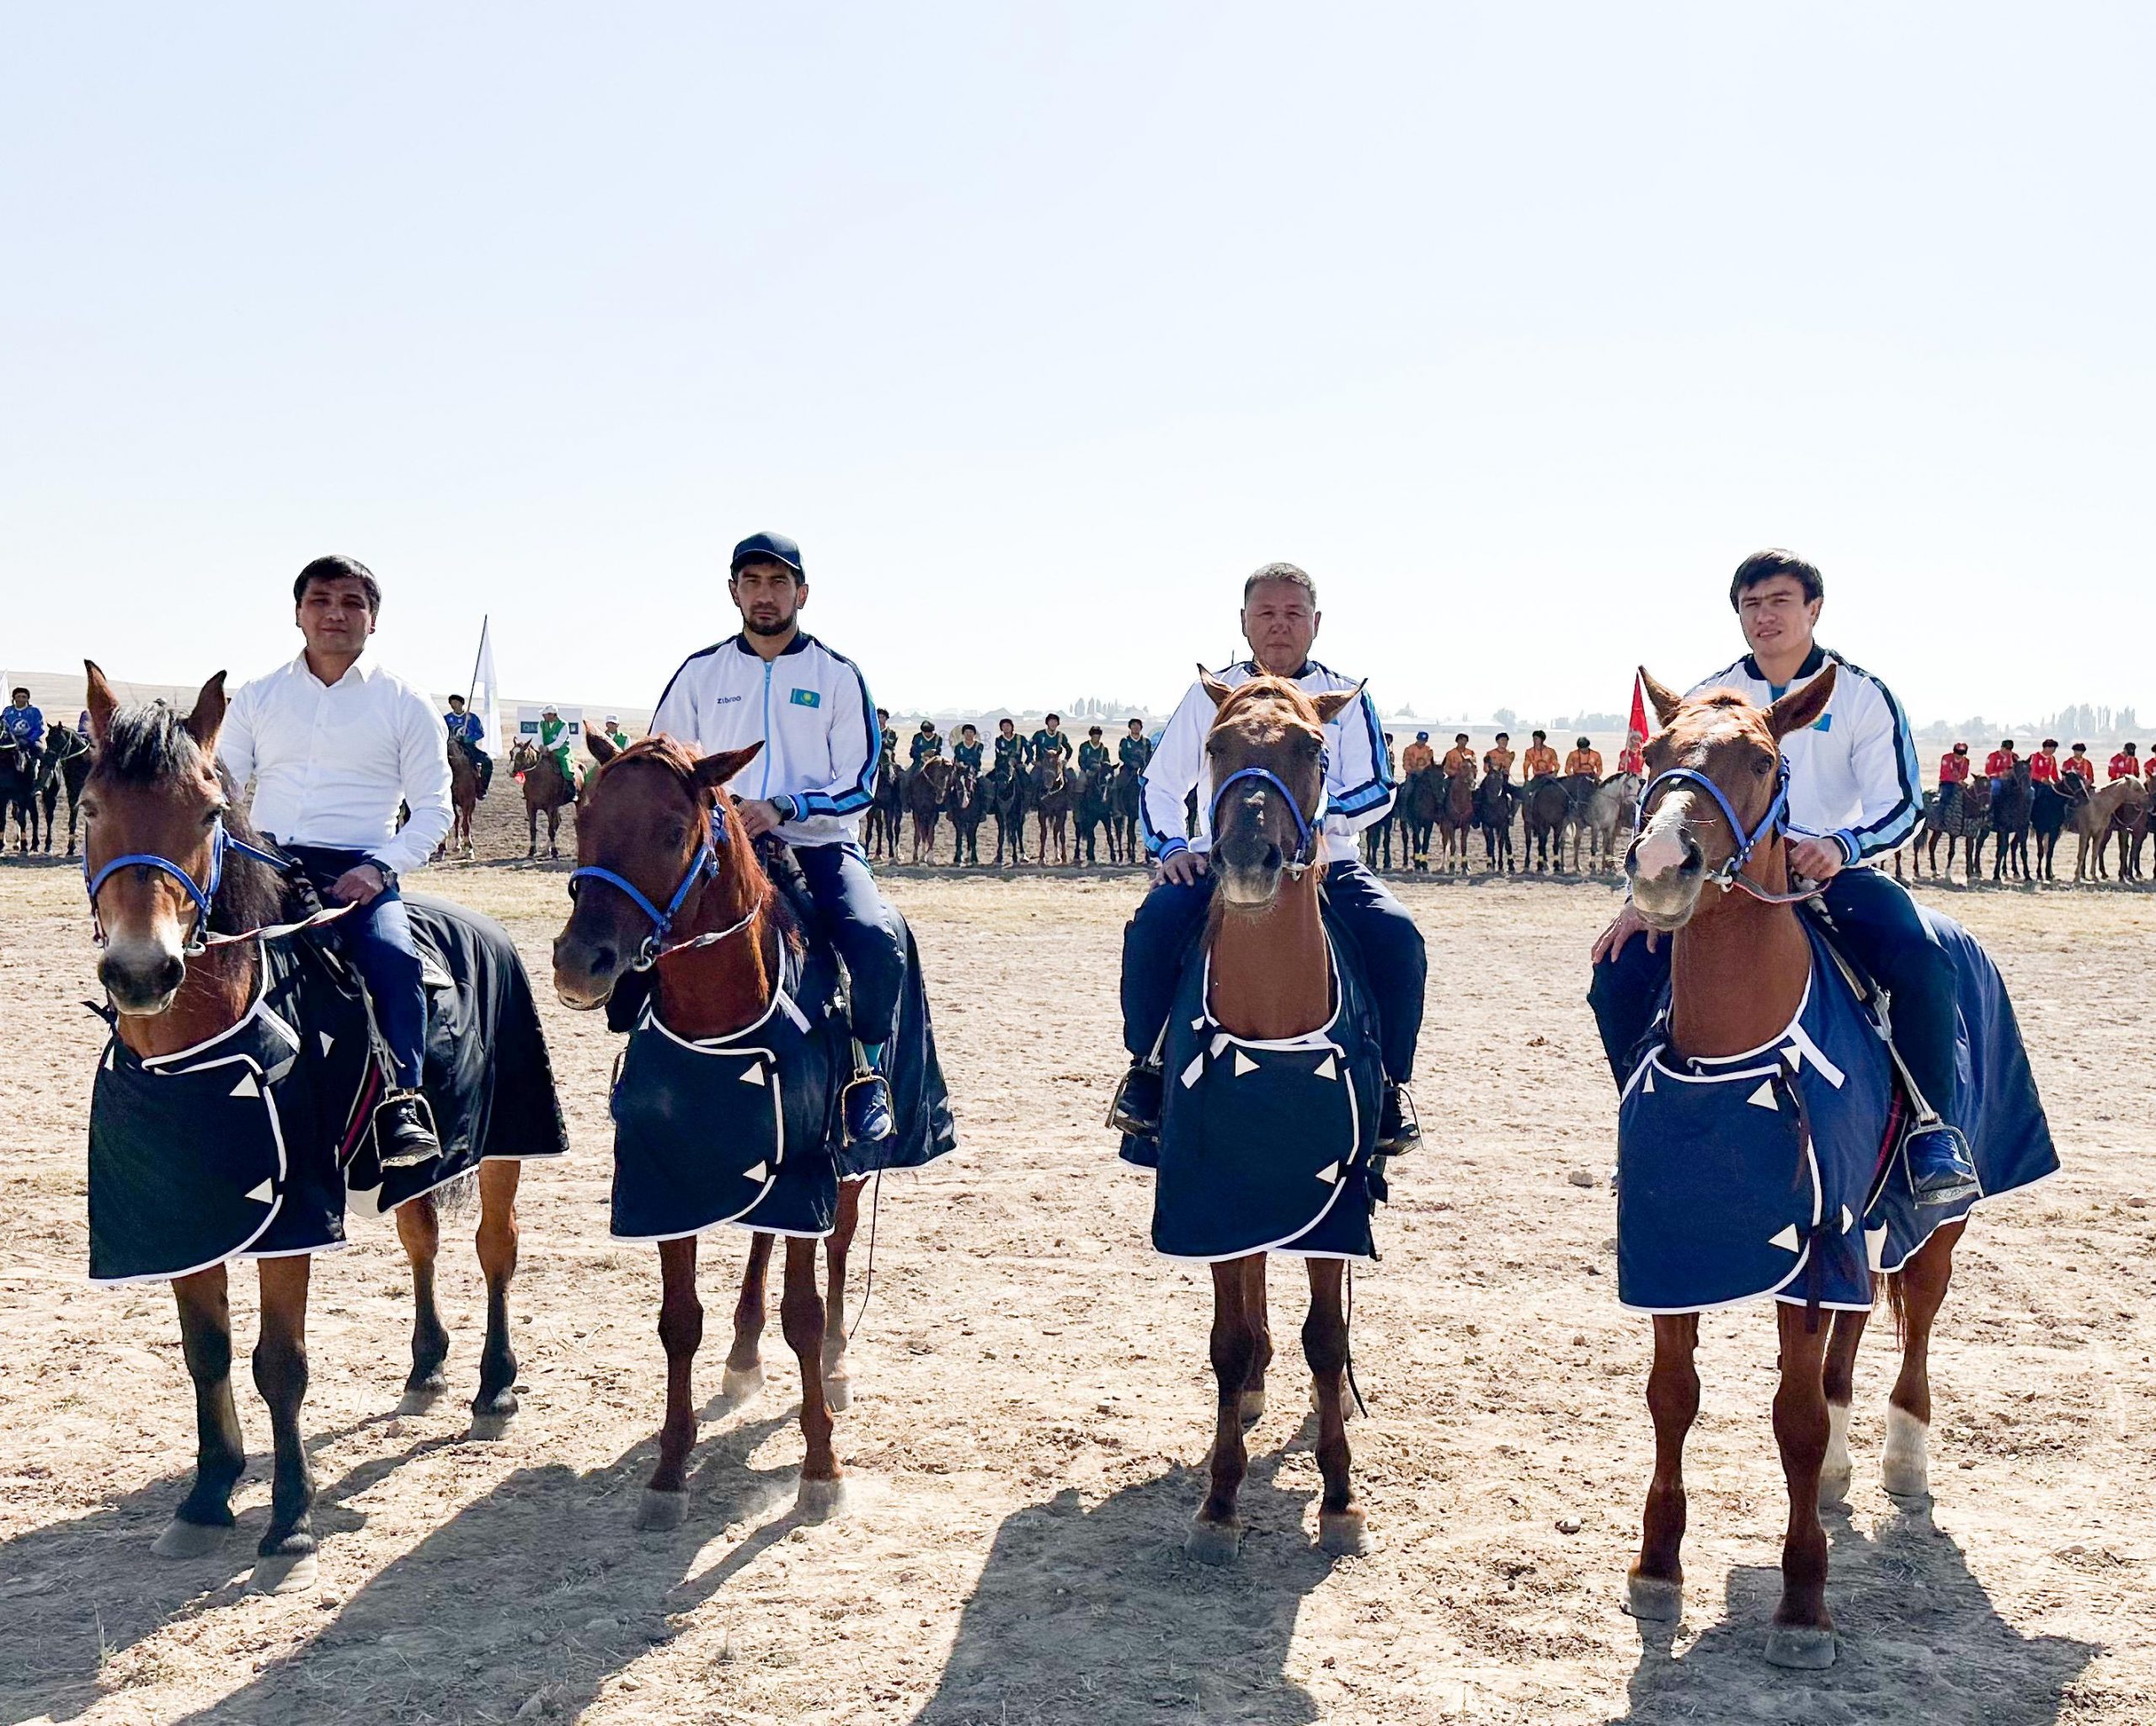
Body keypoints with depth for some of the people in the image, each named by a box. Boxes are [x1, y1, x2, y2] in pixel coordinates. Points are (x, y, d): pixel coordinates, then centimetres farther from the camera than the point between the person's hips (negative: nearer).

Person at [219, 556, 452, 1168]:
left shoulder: (404, 704, 7)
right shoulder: (257, 698, 14)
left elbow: (434, 808, 5)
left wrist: (380, 867, -12)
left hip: (360, 871, -2)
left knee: (393, 955, -30)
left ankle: (402, 1108, -24)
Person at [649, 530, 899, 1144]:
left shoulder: (838, 675, 4)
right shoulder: (701, 672, 11)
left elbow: (859, 785, 0)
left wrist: (782, 808, -16)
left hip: (819, 845, -2)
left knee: (875, 937, -30)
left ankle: (867, 1070, -8)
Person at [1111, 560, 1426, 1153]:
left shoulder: (1345, 699, 8)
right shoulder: (1210, 696, 11)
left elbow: (1376, 791, -1)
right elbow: (1160, 783, 15)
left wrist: (1322, 817, -20)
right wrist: (1170, 847, -4)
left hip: (1323, 861, 0)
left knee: (1397, 936, -27)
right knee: (1153, 924, -28)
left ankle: (1388, 1083, -8)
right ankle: (1147, 1066, -7)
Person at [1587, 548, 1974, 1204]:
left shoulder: (1863, 695, -3)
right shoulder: (1710, 698, 5)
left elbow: (1899, 806, -9)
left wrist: (1840, 845, -31)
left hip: (1835, 874, -3)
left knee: (1922, 961, -32)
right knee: (1619, 974, -15)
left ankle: (1932, 1125, -14)